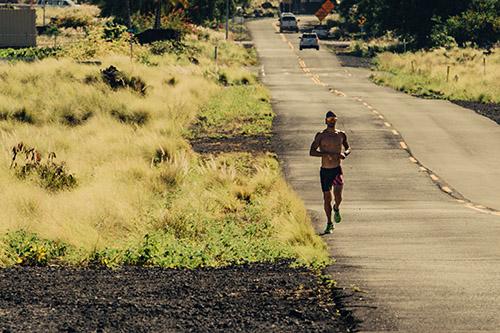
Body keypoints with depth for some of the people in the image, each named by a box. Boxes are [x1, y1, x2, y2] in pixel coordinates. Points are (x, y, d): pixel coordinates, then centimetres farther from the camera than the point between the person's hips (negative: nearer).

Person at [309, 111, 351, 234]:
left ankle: (336, 209, 16)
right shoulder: (321, 136, -4)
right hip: (325, 170, 0)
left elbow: (348, 148, 19)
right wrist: (325, 154, -24)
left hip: (337, 169, 0)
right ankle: (329, 224, 19)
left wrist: (345, 153, -5)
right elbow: (312, 152, -11)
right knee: (327, 197, 4)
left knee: (338, 194, -19)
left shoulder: (341, 135, 4)